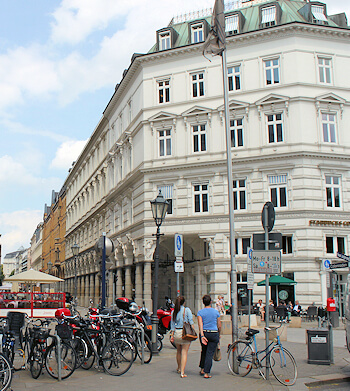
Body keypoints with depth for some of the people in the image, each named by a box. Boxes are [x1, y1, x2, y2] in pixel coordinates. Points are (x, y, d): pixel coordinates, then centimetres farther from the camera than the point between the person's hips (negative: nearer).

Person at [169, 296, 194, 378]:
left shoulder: (174, 311, 5)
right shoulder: (187, 310, -6)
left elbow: (172, 324, 7)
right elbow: (191, 322, -9)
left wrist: (172, 335, 11)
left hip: (176, 332, 4)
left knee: (178, 350, 23)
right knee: (184, 352, 0)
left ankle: (179, 368, 39)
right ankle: (182, 372, -5)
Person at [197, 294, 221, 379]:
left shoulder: (200, 312, -2)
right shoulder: (216, 312, 0)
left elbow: (200, 324, -14)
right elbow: (219, 326, 3)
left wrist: (202, 335, -20)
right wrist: (219, 335, 18)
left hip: (204, 333, 1)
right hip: (214, 334, -1)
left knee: (204, 351, 22)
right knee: (210, 353, 1)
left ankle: (202, 369, 27)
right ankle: (207, 373, -1)